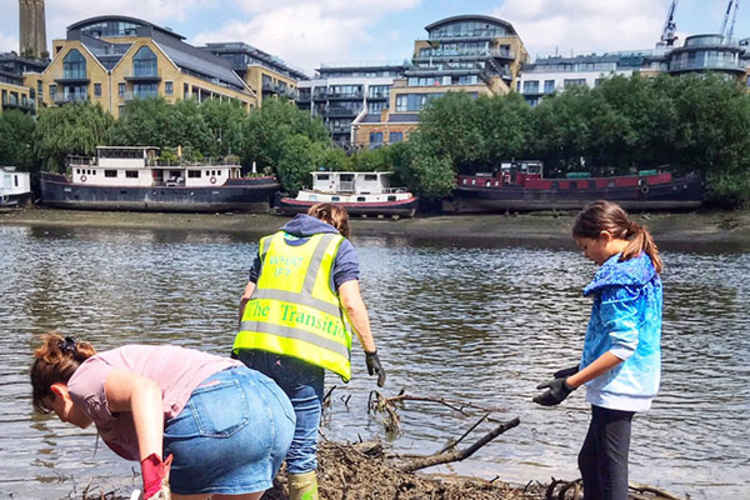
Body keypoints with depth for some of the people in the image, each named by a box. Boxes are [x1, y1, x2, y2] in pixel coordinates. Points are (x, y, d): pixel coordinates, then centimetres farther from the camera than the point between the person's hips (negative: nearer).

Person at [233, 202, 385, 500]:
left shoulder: (271, 242, 23)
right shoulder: (339, 246, 10)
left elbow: (247, 298, 17)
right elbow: (351, 303, -2)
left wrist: (242, 341, 25)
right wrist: (370, 351, 3)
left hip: (255, 347, 5)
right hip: (301, 353, -4)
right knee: (302, 447, 4)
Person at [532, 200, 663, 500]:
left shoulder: (620, 276, -20)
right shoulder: (642, 268, 11)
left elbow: (623, 348, -24)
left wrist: (569, 384, -23)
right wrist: (582, 370, 21)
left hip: (617, 389, -10)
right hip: (622, 387, 10)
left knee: (610, 475, 1)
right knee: (589, 462, 21)